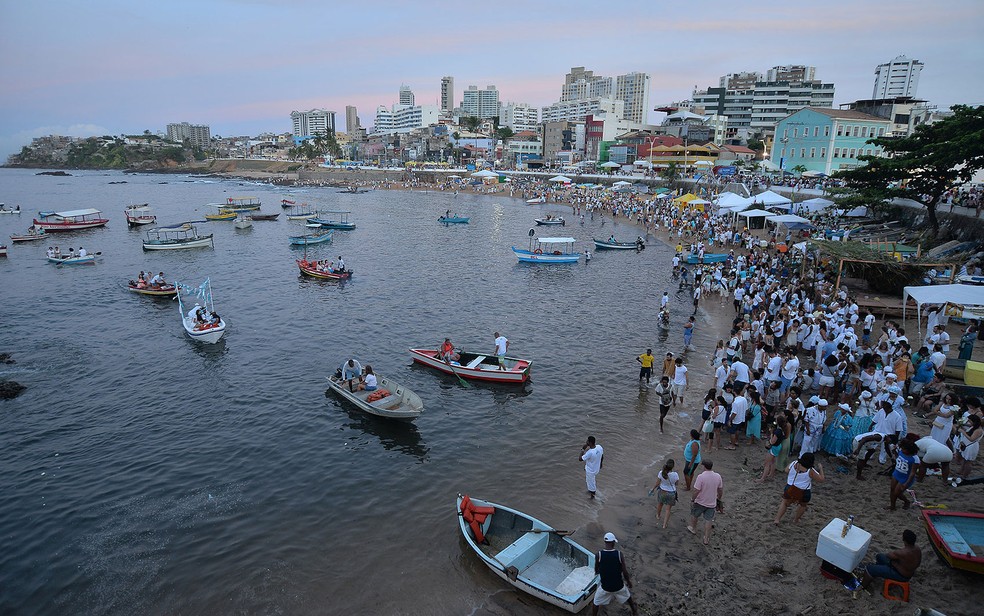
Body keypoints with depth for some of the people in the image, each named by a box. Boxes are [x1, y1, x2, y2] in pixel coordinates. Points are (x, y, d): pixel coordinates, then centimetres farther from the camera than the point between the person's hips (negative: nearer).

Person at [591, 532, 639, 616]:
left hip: (605, 587, -2)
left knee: (595, 603, 22)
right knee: (628, 597, 34)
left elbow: (596, 571, -2)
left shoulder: (598, 555, -17)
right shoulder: (619, 554, -16)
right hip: (618, 586, 2)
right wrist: (628, 581, 11)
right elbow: (624, 571, -8)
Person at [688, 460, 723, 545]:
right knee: (708, 520, 15)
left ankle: (693, 529, 44)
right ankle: (706, 539, 19)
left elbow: (696, 491, -23)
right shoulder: (718, 476, -10)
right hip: (711, 503, 3)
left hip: (700, 502, -3)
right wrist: (718, 499, 20)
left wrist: (692, 500, -9)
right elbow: (720, 490, 3)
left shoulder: (701, 477, -25)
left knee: (694, 515, 23)